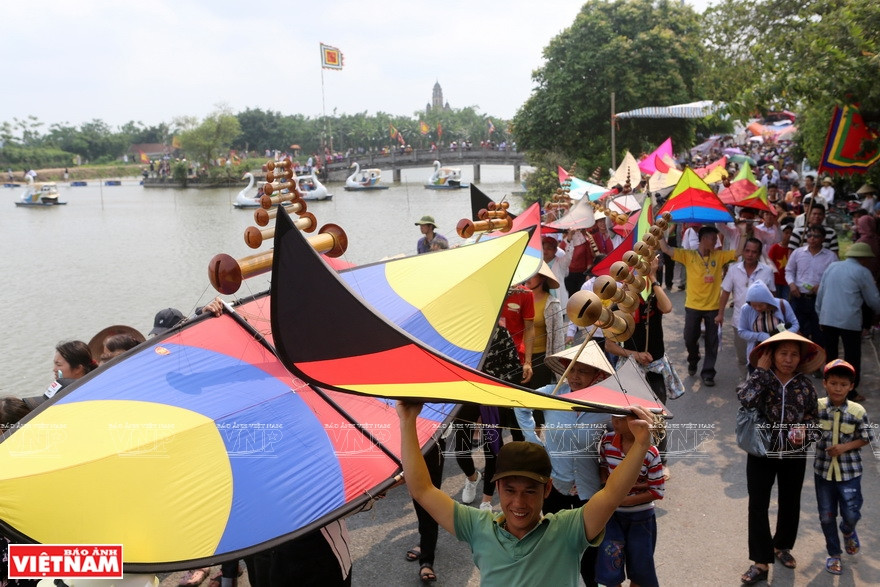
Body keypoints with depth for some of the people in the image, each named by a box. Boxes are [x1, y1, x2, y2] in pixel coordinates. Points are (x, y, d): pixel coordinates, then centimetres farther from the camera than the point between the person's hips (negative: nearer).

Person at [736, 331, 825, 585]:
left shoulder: (805, 385, -5)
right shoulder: (760, 379, -12)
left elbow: (814, 416, 7)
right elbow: (745, 399, -33)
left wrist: (805, 428, -14)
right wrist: (762, 370, -24)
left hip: (794, 455, 2)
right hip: (761, 452, -2)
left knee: (790, 503, 18)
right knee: (758, 506, 0)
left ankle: (782, 545, 43)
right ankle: (761, 562, 11)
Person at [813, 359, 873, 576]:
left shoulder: (858, 411, -11)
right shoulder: (817, 407, -10)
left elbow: (866, 437, 0)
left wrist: (845, 447, -15)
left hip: (849, 471, -1)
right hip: (823, 469, 1)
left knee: (851, 514, 4)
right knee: (826, 516, 11)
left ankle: (848, 531, 41)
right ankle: (834, 554, 32)